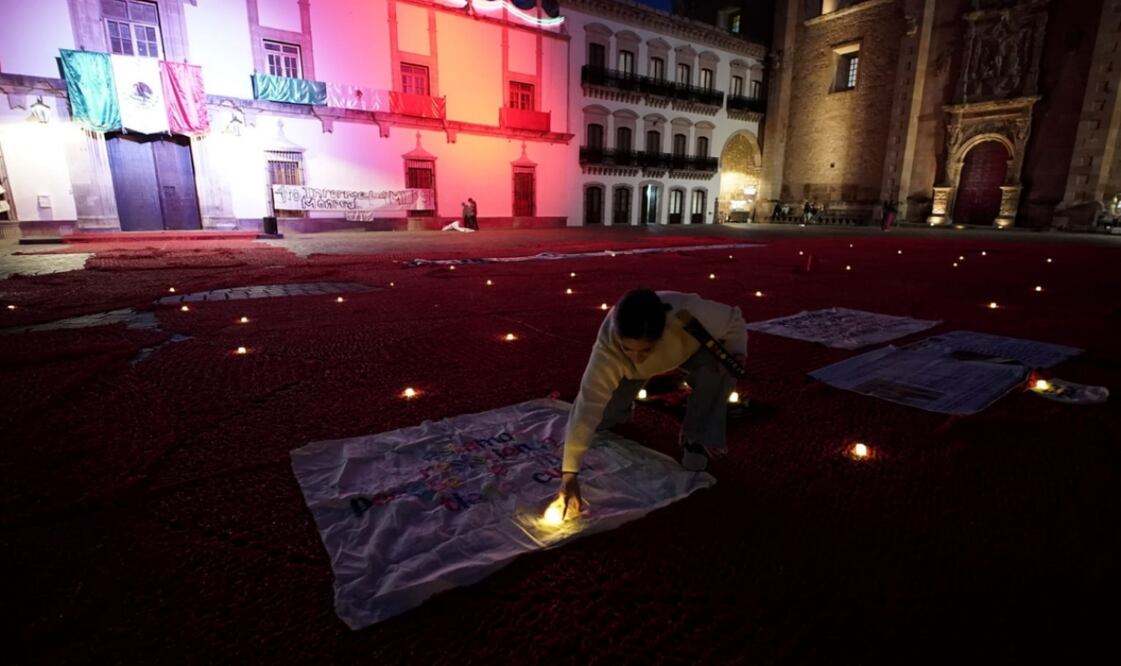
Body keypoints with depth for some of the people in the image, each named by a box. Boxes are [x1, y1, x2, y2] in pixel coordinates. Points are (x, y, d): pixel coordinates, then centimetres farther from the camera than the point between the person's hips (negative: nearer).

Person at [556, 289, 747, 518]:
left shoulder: (689, 313, -44)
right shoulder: (608, 346, -44)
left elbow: (734, 320, -21)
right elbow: (588, 405, -46)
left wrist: (736, 352, -41)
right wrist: (569, 474, -49)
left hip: (689, 349, 0)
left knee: (718, 367, -32)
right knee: (602, 418, -10)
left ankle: (696, 440, -9)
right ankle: (622, 409, 29)